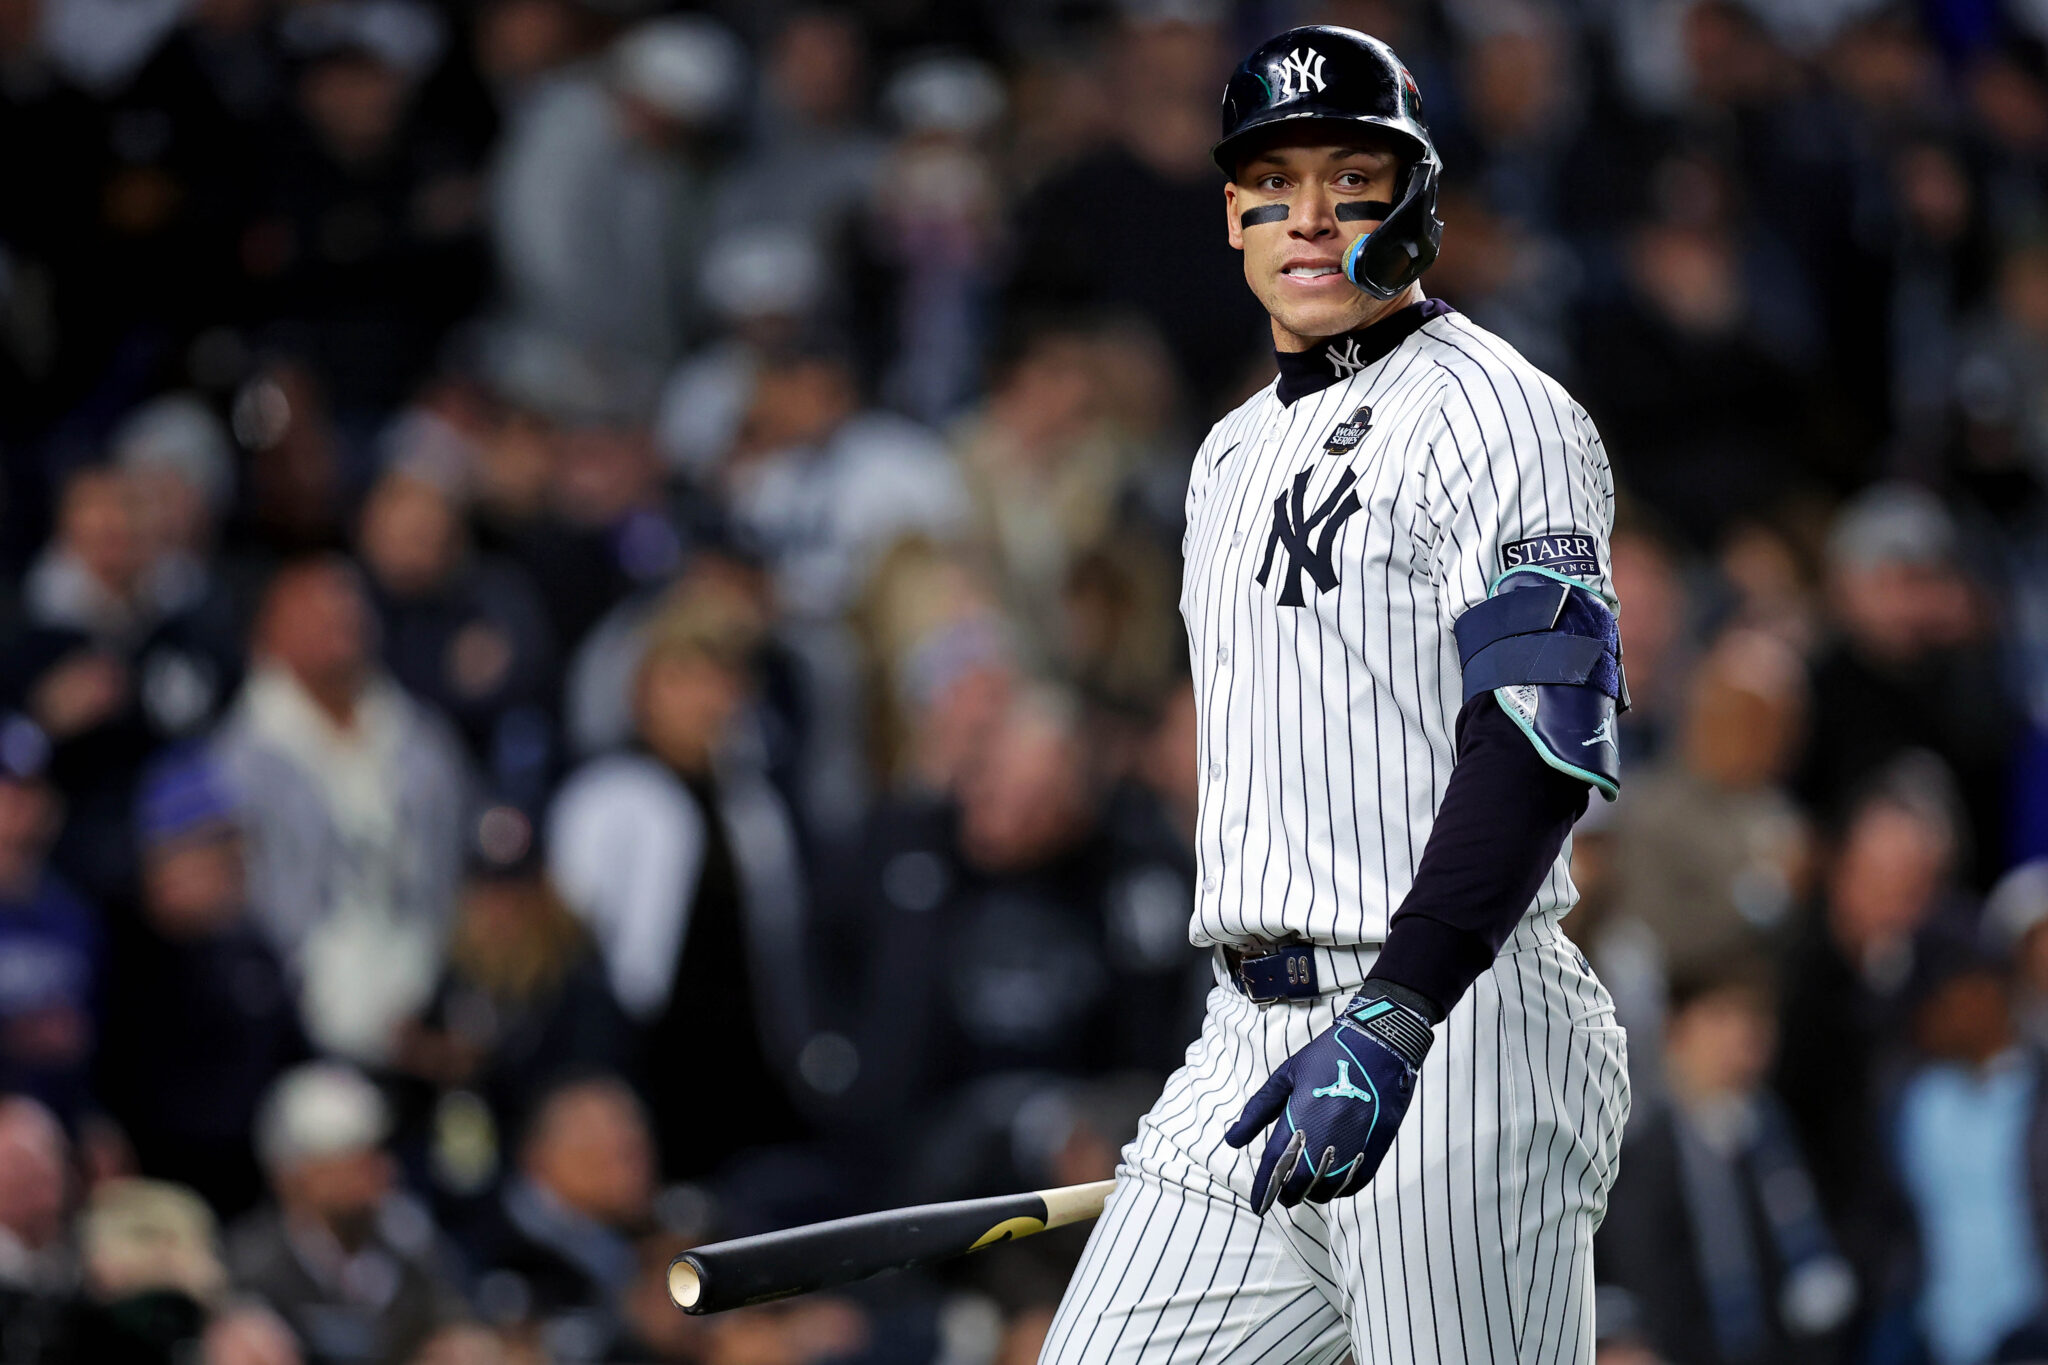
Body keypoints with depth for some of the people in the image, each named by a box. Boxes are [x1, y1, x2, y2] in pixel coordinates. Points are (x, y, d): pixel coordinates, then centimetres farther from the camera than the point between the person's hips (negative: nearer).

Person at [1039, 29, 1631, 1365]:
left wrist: (1393, 1020, -30)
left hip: (1453, 1038, -8)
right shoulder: (1236, 453, 21)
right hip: (1253, 1048, 8)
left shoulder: (1492, 415, -8)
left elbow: (1540, 738, -20)